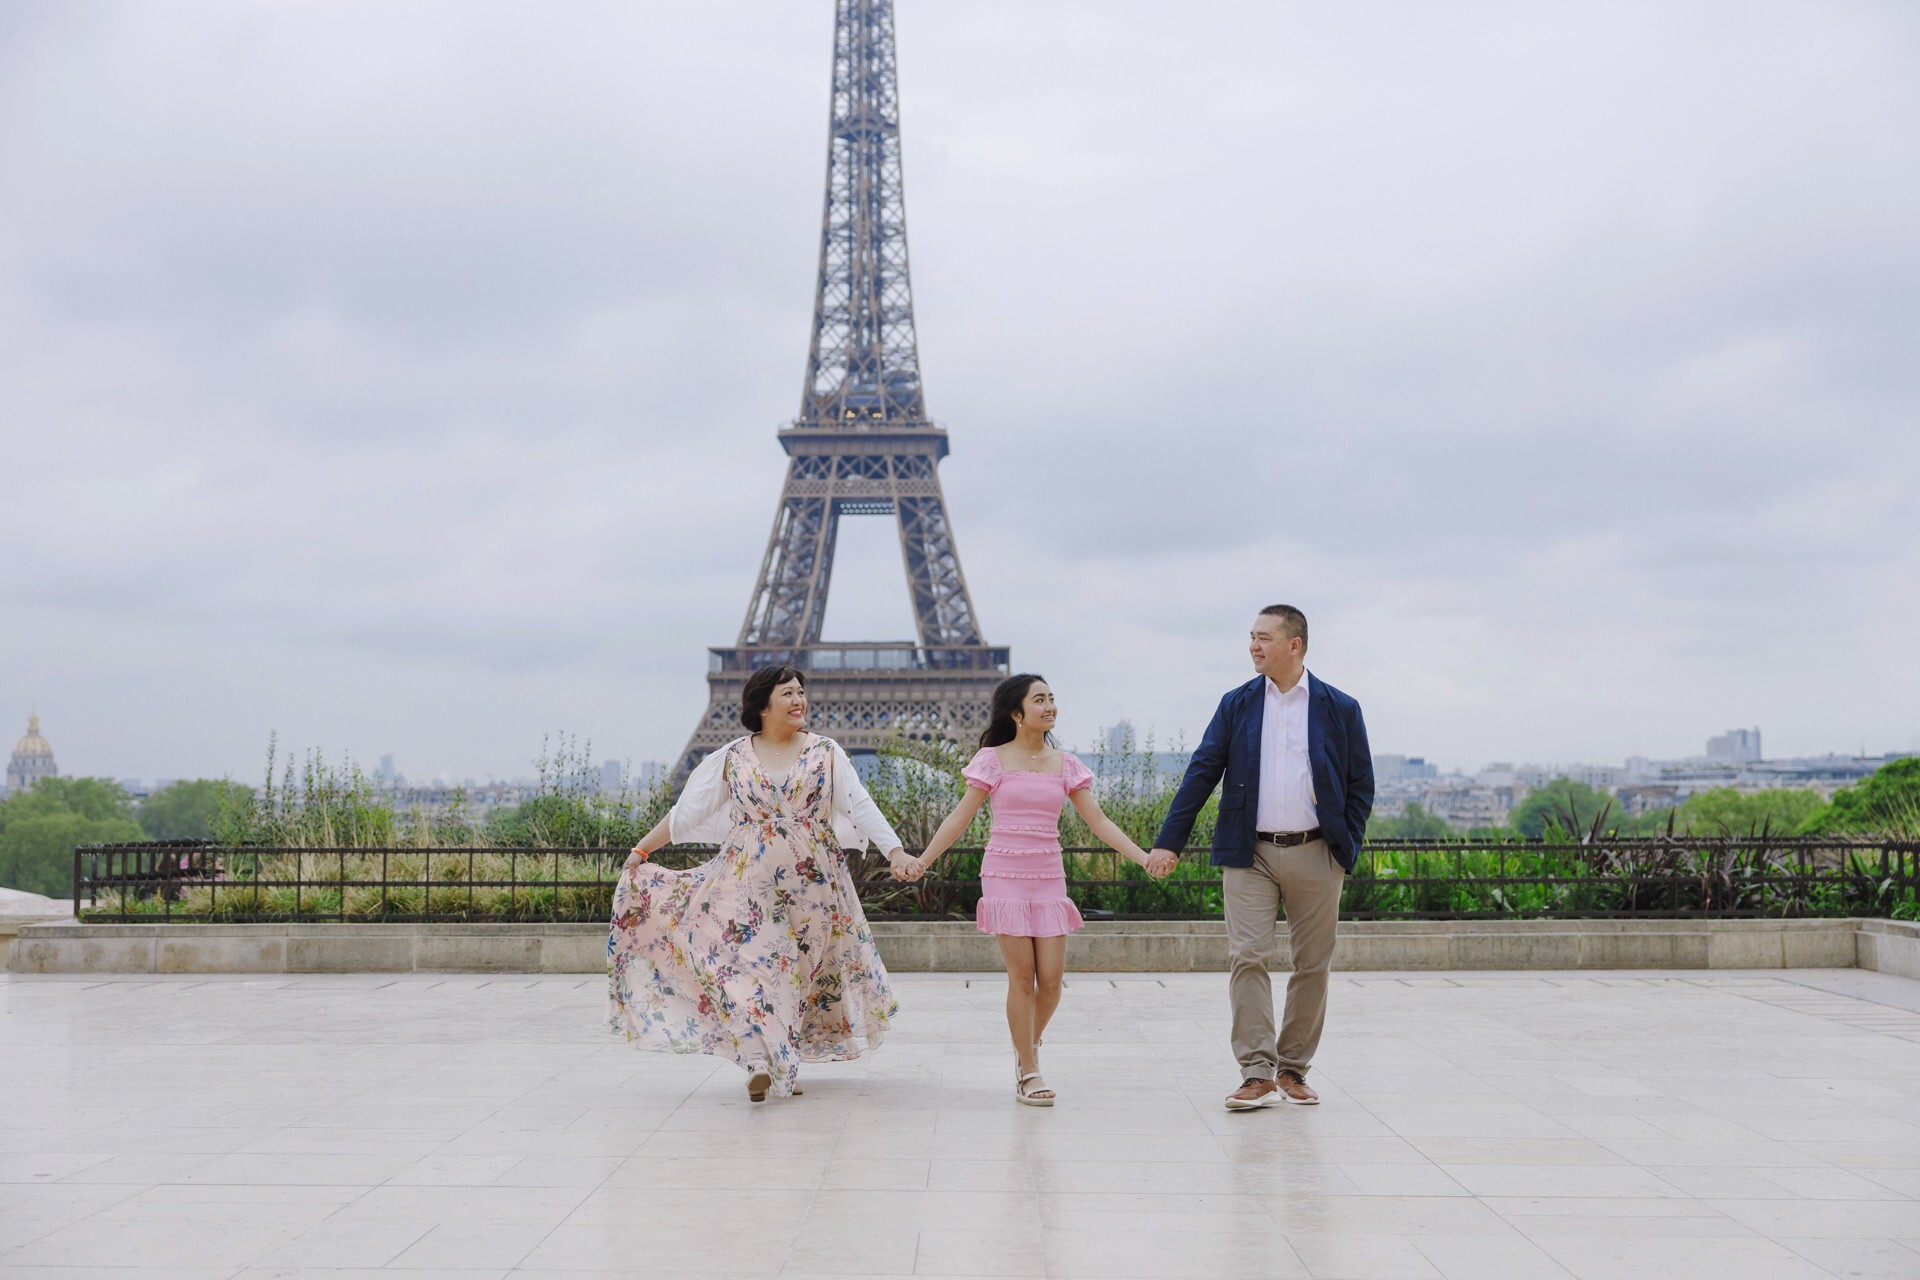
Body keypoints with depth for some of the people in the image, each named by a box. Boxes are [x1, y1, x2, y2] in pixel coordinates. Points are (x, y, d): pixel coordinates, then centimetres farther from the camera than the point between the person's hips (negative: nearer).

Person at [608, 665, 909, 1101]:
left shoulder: (825, 752, 2)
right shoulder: (733, 757, 3)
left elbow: (861, 807, -3)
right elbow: (686, 812, 7)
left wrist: (896, 852, -15)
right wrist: (641, 851, 7)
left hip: (810, 884, 0)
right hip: (747, 882, 0)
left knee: (792, 971, 5)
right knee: (741, 958, -16)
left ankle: (781, 1063, 18)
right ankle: (759, 1060, -20)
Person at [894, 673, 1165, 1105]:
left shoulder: (1064, 764, 8)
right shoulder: (994, 759, -1)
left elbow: (1098, 822, 8)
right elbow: (960, 817, -1)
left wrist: (1143, 857, -2)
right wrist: (921, 861, -10)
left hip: (1049, 878, 3)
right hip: (1006, 876, -3)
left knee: (1051, 978, -1)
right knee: (1022, 976, -4)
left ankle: (1028, 1048, 27)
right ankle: (1029, 1072, 7)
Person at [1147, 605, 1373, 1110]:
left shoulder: (1340, 709, 4)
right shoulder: (1237, 704, 6)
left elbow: (1361, 784, 8)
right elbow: (1202, 773, 3)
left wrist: (1347, 850, -1)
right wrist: (1168, 841, -3)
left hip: (1316, 855, 0)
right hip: (1250, 854, 0)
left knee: (1313, 964, 5)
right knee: (1247, 958, -8)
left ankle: (1293, 1069, 19)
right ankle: (1257, 1074, -5)